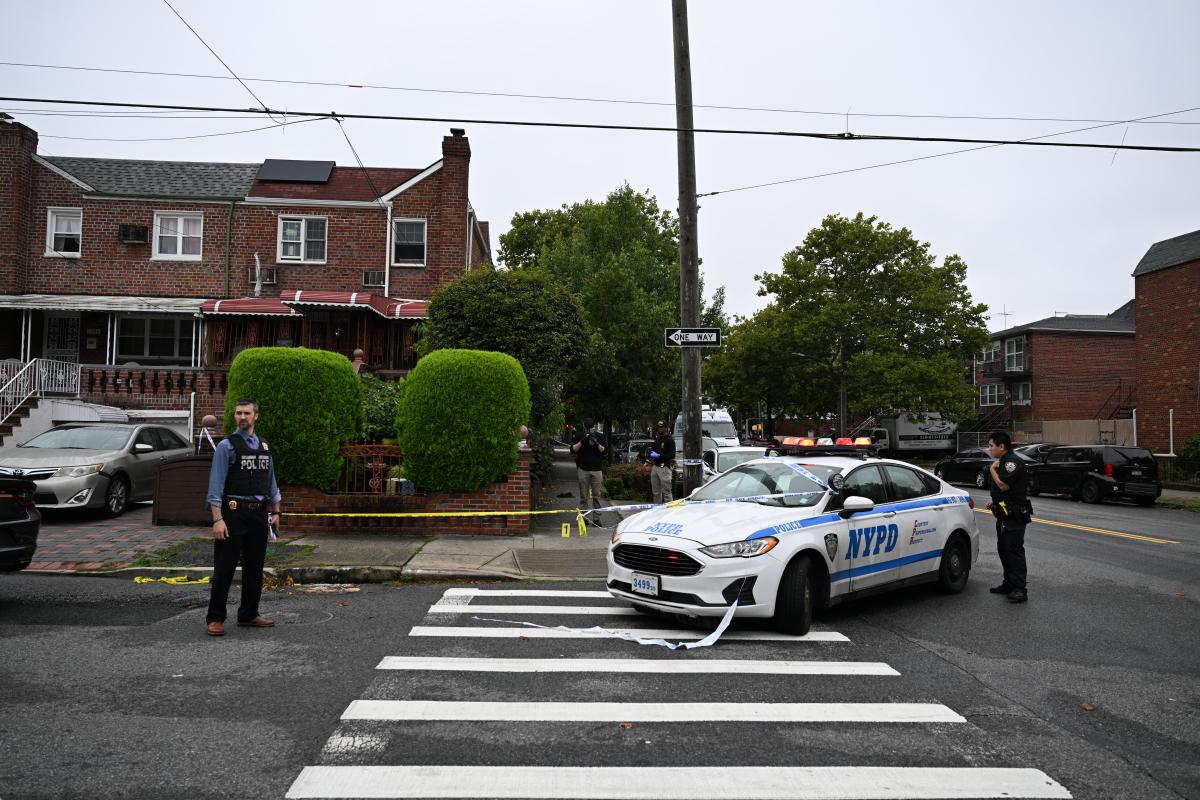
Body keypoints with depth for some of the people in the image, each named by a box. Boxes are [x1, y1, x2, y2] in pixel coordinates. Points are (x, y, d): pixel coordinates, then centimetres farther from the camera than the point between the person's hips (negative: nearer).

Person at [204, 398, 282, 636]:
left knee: (255, 567, 12)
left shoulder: (264, 447, 12)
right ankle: (215, 618, 10)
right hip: (233, 513, -6)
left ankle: (249, 614, 23)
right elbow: (216, 485, -10)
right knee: (224, 569, -1)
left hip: (259, 514, 6)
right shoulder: (227, 445, -5)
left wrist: (275, 511, 13)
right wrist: (217, 519, -17)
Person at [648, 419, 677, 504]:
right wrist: (652, 453, 6)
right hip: (655, 467, 8)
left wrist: (659, 455, -18)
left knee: (666, 492, -9)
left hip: (664, 468, -8)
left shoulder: (669, 440, -7)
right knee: (656, 492, 14)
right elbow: (652, 449, 28)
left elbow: (672, 455, -14)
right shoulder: (657, 438, 18)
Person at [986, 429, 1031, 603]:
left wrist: (992, 469, -12)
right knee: (1003, 550, 15)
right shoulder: (1003, 461, 17)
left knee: (1014, 550, -11)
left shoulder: (1013, 462, -17)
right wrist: (995, 502, 15)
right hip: (1004, 514, 11)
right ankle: (1009, 584, 24)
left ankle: (1020, 589, -9)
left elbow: (1003, 485, -26)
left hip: (1015, 515, -11)